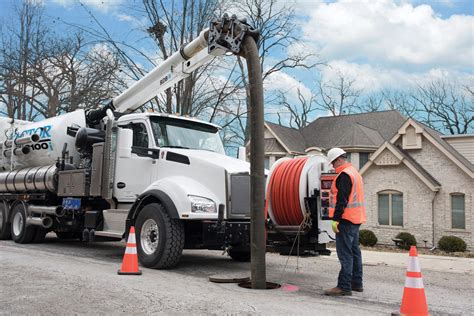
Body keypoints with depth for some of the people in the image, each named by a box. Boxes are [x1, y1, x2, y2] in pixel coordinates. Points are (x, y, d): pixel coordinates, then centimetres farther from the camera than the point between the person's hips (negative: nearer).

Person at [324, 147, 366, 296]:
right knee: (354, 251, 15)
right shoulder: (355, 172, 19)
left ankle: (344, 286, -7)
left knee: (345, 253, -9)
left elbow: (342, 200, -21)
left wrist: (336, 219, -20)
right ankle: (357, 283, 23)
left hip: (346, 219, -11)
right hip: (356, 219, 11)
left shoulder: (344, 175, -14)